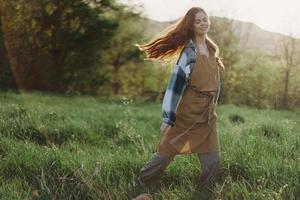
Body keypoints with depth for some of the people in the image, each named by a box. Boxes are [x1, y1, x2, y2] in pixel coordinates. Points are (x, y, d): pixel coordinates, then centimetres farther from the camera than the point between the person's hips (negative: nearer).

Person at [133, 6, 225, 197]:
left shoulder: (212, 48, 8)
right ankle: (140, 182, 19)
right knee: (167, 150, 3)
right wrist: (168, 117, -21)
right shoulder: (189, 51, -14)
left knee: (213, 159, 5)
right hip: (189, 110, -6)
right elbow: (176, 83, -18)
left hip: (208, 114, 6)